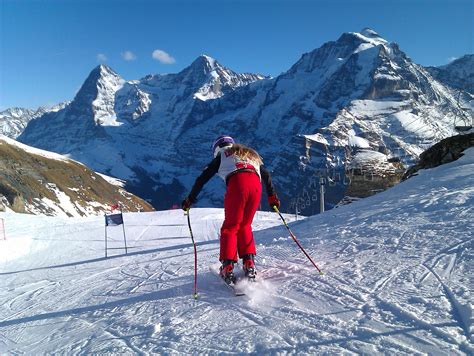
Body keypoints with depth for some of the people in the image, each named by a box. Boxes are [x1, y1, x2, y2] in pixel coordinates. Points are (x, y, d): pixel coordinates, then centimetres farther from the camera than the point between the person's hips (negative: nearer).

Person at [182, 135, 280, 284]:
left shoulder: (221, 156, 25)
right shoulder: (251, 155, 38)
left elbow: (203, 177, 19)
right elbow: (266, 176, 31)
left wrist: (190, 198, 24)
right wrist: (272, 197, 34)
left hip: (237, 184, -4)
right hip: (256, 185, 4)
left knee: (230, 226, 5)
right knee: (245, 226, 18)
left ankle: (228, 267, -3)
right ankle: (249, 263, 11)